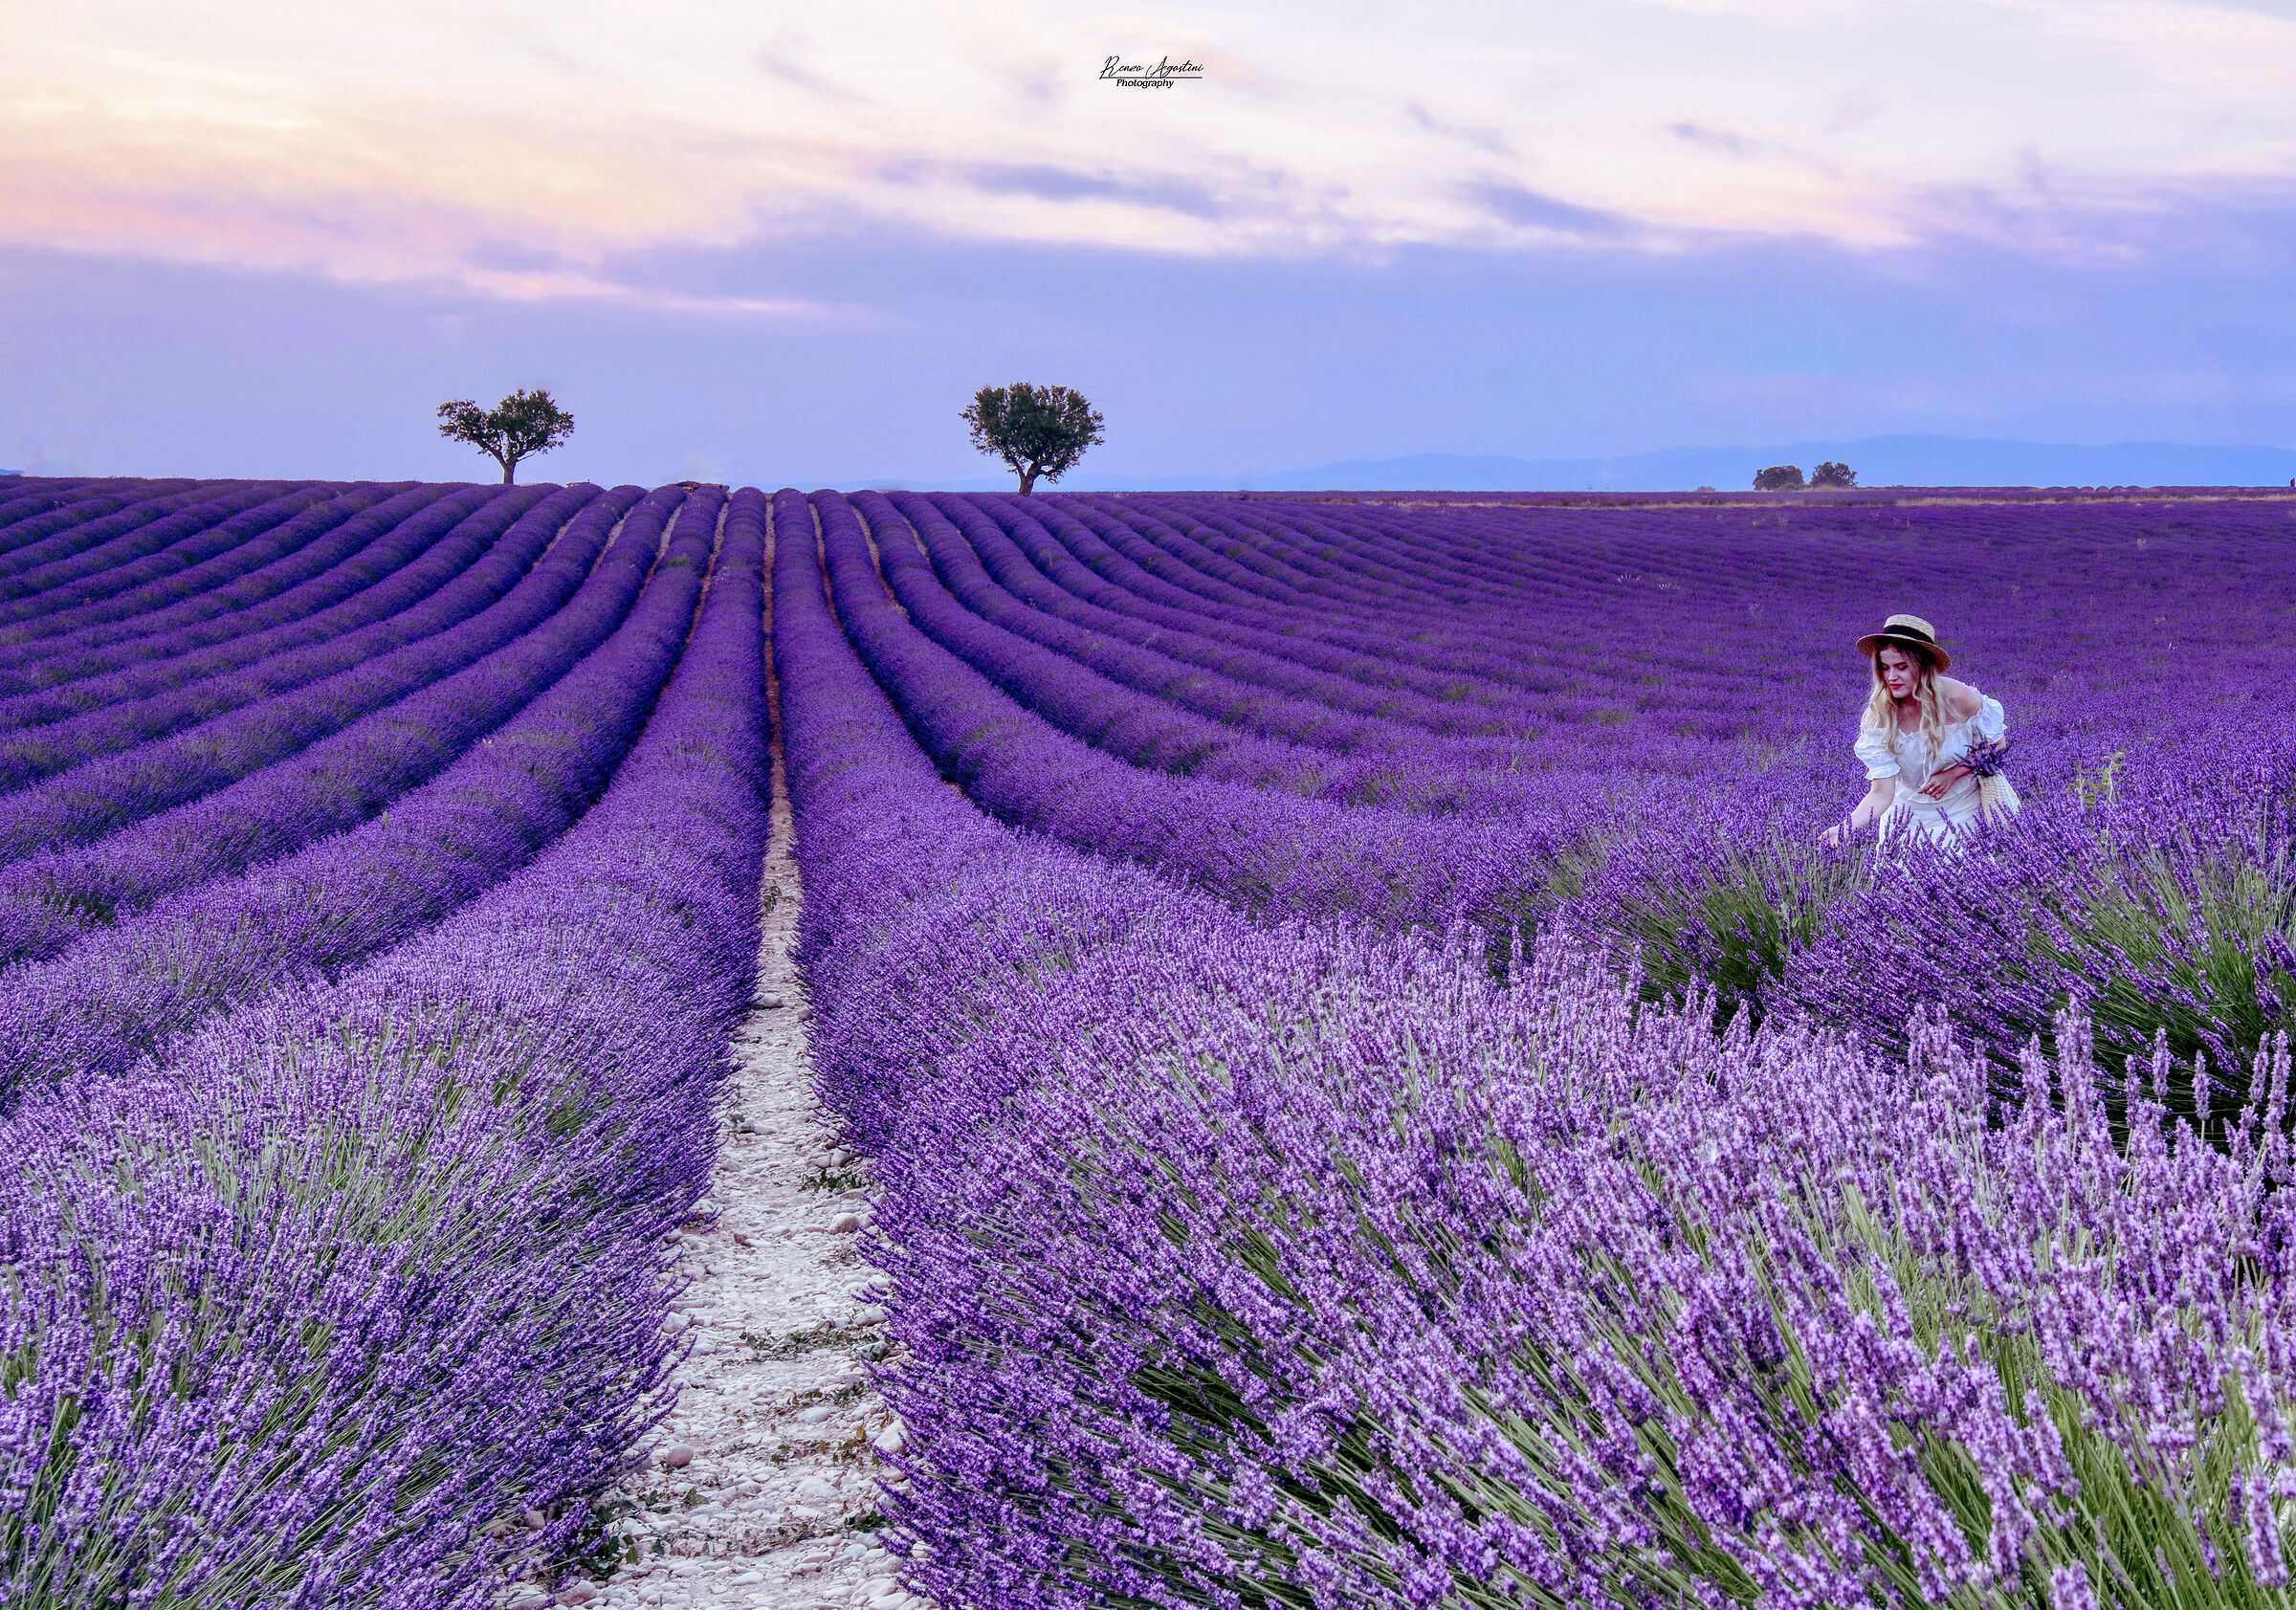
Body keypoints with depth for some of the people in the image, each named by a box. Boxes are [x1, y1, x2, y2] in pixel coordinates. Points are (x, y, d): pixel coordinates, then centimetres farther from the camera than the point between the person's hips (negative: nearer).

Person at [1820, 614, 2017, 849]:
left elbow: (1997, 745, -5)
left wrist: (1953, 773, -19)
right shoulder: (1878, 717, -22)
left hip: (1963, 810, 0)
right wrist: (1846, 827, -41)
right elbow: (1881, 793, -24)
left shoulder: (1960, 699, -23)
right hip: (1909, 813, 0)